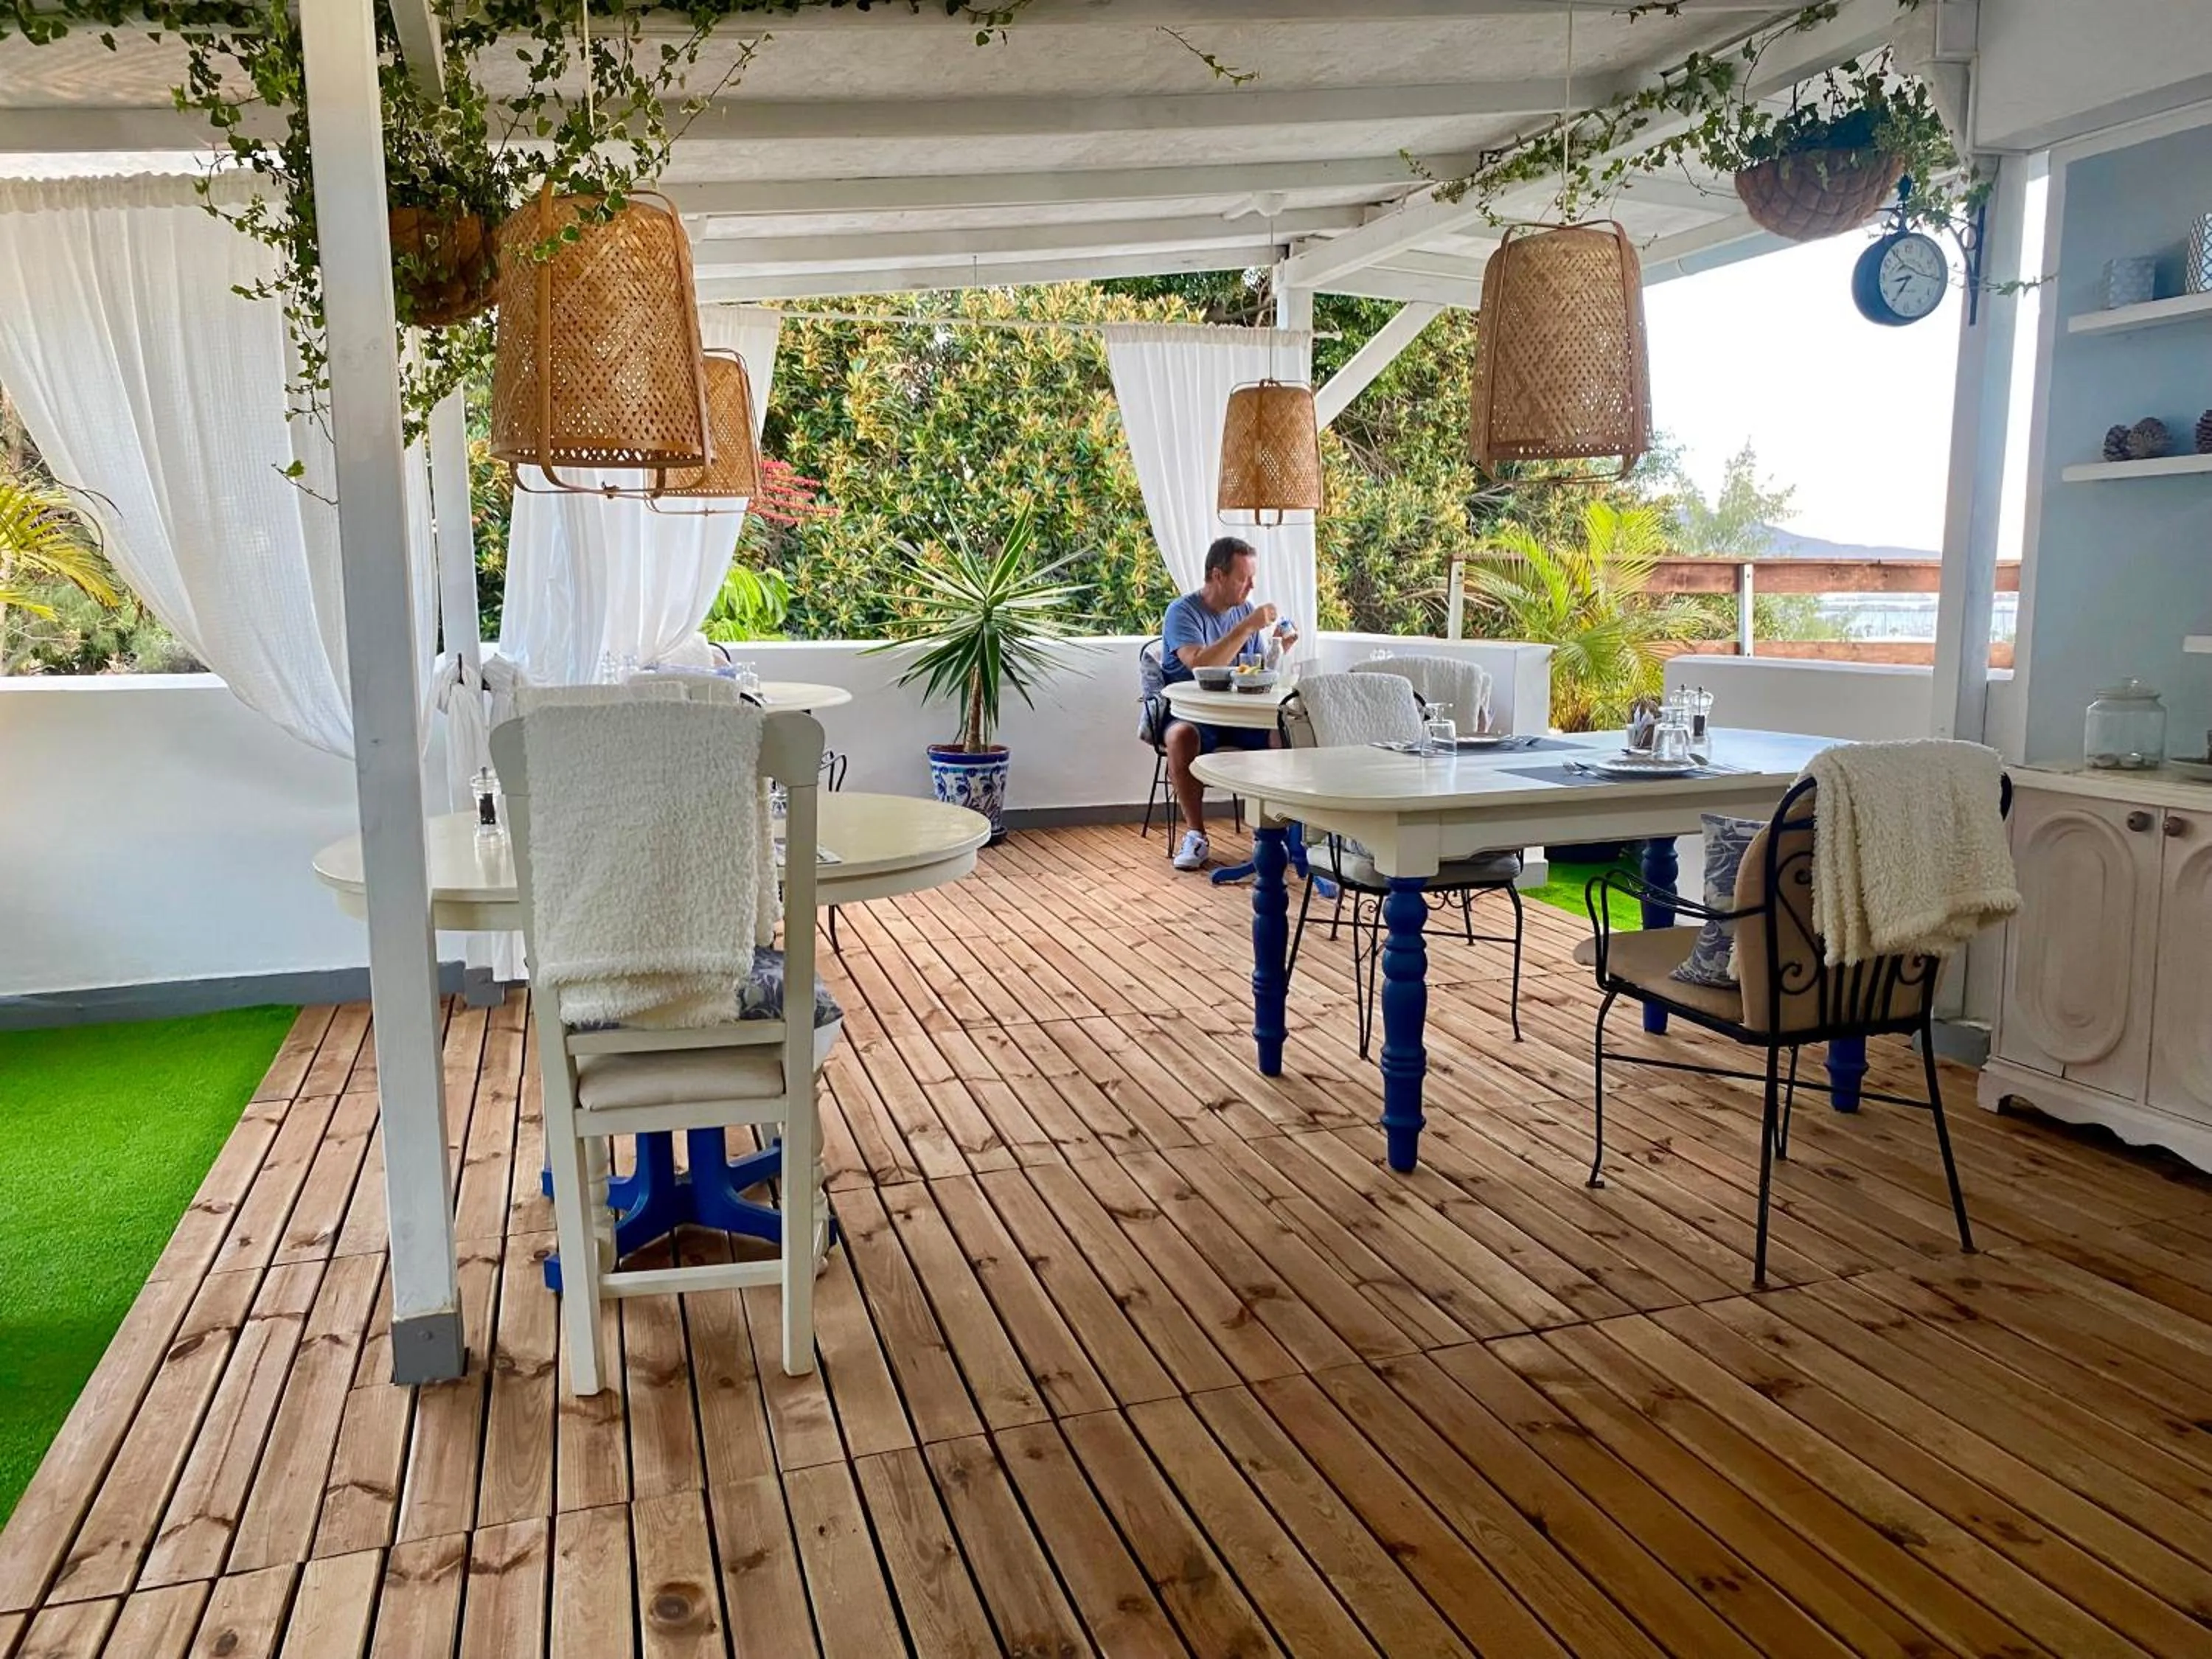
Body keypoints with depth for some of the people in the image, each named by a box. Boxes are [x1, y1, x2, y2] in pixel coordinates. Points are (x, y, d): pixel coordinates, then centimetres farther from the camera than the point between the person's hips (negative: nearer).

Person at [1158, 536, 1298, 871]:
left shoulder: (1246, 611, 12)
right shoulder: (1182, 612, -7)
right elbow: (1200, 665, -25)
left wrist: (1277, 649, -6)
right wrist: (1246, 627, -25)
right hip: (1191, 715, -4)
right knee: (1182, 736, -38)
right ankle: (1196, 835, -23)